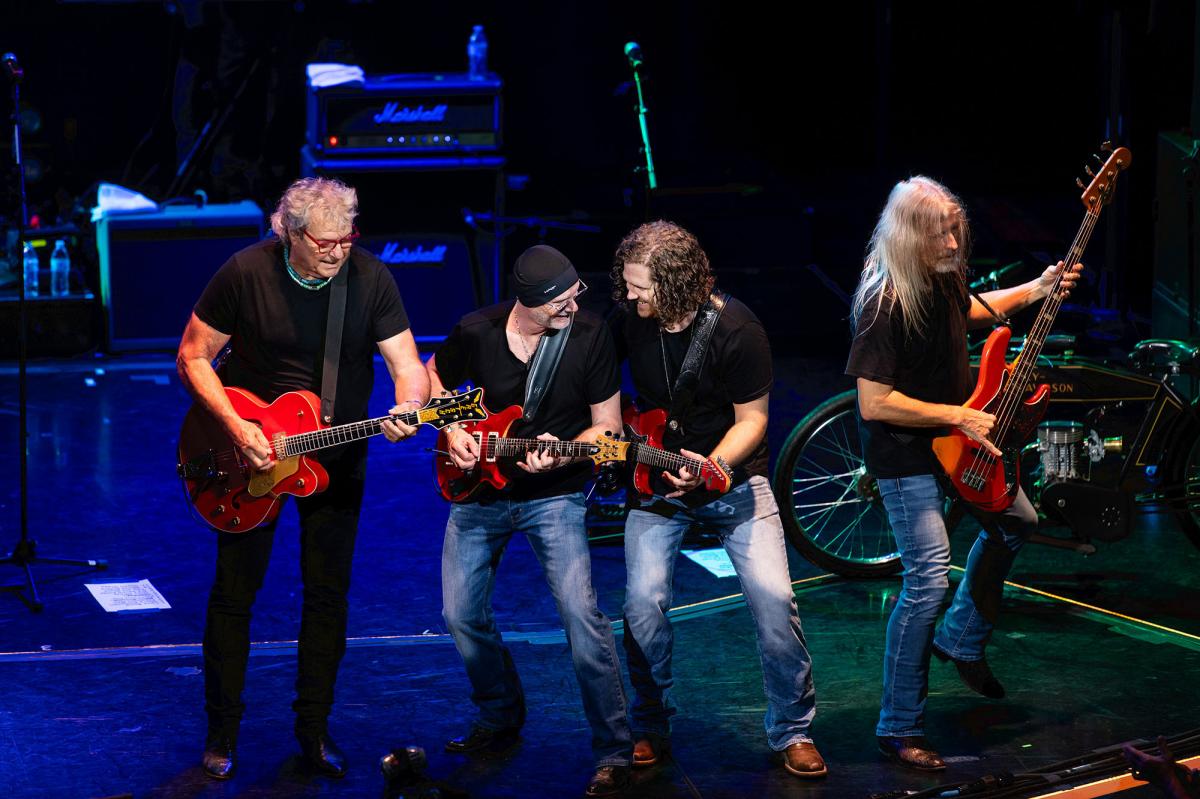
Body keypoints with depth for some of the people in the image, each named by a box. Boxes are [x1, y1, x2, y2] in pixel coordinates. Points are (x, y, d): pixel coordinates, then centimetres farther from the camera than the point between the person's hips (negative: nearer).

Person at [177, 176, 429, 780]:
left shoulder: (370, 278, -13)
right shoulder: (245, 273, -17)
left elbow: (407, 365, -12)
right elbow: (193, 357, -9)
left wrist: (408, 407, -35)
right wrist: (235, 426, -20)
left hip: (336, 456, 2)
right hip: (250, 451, -2)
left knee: (328, 593, 7)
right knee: (234, 591, 4)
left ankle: (313, 726, 21)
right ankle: (222, 731, 17)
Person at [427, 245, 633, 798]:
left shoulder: (590, 334, -15)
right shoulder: (476, 332, -11)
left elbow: (607, 425, -8)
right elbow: (433, 379, 11)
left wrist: (560, 456, -25)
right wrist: (452, 430, -6)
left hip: (553, 494, -3)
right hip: (479, 492, 3)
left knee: (580, 612, -18)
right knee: (461, 614, 6)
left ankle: (614, 753, -11)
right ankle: (501, 721, 32)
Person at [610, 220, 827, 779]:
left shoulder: (736, 331, -21)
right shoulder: (628, 319, -9)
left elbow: (751, 419, -12)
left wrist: (713, 466, -28)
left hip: (733, 477, -2)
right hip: (656, 479, 3)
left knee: (773, 597, -14)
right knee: (643, 602, -14)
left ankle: (792, 733, 2)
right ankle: (650, 730, 7)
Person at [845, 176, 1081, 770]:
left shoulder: (943, 278, -2)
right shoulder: (883, 306, -28)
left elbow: (971, 311, 23)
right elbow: (873, 404, -29)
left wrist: (1037, 289, 11)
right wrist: (960, 417, -23)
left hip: (955, 440, 9)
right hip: (904, 458, -9)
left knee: (1016, 522, 23)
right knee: (928, 581, -13)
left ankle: (962, 639, 38)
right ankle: (899, 728, -4)